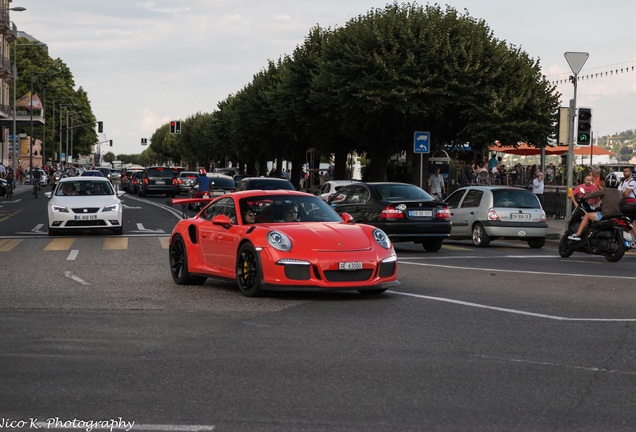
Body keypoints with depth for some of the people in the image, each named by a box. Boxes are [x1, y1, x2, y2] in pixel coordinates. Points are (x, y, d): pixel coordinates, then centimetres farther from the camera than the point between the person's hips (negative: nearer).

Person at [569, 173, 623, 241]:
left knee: (587, 215, 10)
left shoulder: (605, 190, -4)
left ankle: (577, 235, 5)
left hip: (605, 215, -6)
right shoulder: (619, 193, 12)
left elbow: (592, 195, 0)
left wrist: (583, 197, 19)